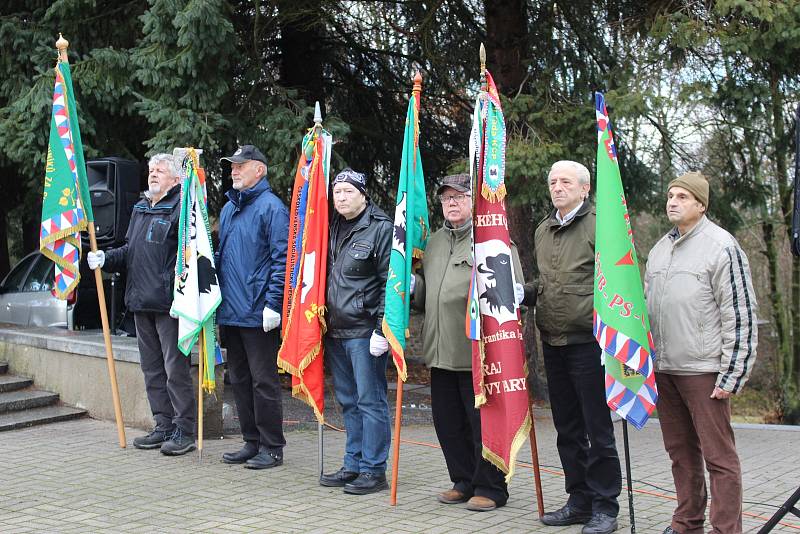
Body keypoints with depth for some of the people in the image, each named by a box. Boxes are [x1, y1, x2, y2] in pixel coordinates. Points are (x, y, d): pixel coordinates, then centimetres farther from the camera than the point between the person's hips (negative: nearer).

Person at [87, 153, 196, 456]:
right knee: (151, 368, 13)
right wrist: (105, 259, 9)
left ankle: (185, 430, 3)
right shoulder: (140, 209, 19)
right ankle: (163, 426, 22)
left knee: (176, 368, -5)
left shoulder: (180, 208, -9)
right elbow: (129, 252, 27)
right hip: (141, 302, 9)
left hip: (169, 304, -9)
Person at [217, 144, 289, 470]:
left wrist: (273, 304, -19)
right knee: (239, 381, 13)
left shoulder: (271, 207, -9)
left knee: (263, 382, -2)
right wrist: (218, 299, 18)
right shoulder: (228, 208, 16)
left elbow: (282, 259, -15)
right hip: (230, 312, 9)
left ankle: (272, 448, 7)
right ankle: (251, 443, 23)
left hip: (258, 314, -8)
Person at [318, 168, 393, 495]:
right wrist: (322, 322, 13)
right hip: (336, 330, 8)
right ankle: (353, 466, 22)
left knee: (370, 401, -2)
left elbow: (390, 282, -12)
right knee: (348, 402, 14)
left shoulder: (380, 228, -7)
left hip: (365, 332, -8)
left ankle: (373, 470, 5)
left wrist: (382, 329, -18)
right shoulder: (333, 227, 15)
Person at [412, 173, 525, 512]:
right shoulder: (435, 242, 19)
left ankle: (490, 489, 13)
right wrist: (414, 285, 8)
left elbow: (514, 289, -8)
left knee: (484, 424, 0)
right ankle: (464, 482, 28)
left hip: (480, 353, -7)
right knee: (448, 423, 13)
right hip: (441, 352, 7)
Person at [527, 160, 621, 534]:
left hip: (588, 342, -7)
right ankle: (579, 501, 24)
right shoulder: (542, 231, 15)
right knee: (567, 429, 13)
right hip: (553, 344, 7)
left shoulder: (600, 225, -8)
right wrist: (520, 295, 9)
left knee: (598, 428, -1)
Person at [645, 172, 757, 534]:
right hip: (663, 369, 7)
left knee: (718, 456, -4)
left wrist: (731, 375, -13)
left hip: (703, 369, -7)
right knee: (681, 452, 14)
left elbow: (740, 314, -10)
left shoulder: (722, 247, -7)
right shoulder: (659, 250, 16)